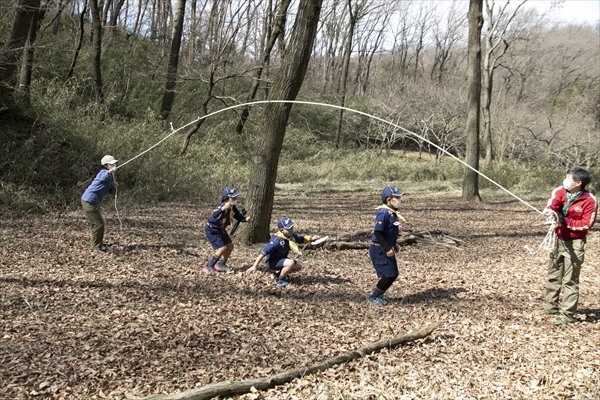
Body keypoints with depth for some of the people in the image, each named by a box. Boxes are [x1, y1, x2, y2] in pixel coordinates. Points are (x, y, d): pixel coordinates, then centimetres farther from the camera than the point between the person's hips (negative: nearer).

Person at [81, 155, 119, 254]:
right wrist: (110, 172, -61)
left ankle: (98, 245, 34)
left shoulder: (111, 177, 14)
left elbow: (112, 192, 14)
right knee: (98, 224, -10)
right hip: (89, 201, -10)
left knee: (96, 224, 20)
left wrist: (114, 186, -8)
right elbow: (104, 177, -40)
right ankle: (96, 247, -4)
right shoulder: (104, 172, -14)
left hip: (94, 202, 10)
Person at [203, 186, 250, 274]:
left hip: (221, 230, 9)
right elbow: (214, 215, -50)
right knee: (222, 248, -16)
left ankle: (221, 264, 31)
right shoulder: (222, 207, -31)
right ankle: (209, 267, -4)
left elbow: (239, 217, 0)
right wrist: (223, 208, -67)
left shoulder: (233, 208, -7)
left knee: (230, 246, 12)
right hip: (211, 230, -9)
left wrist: (246, 219, -22)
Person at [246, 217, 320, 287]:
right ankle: (280, 280, -8)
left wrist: (312, 238, -14)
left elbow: (302, 238, 6)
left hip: (281, 259, 8)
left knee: (298, 266, 9)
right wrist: (254, 266, -32)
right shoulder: (277, 240, -32)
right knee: (290, 263, -31)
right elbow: (263, 253, -31)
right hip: (272, 262, -8)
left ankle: (279, 273, 22)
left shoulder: (291, 235, -9)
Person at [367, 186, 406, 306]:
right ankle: (374, 297, 10)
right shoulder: (383, 213, -22)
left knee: (394, 274, 12)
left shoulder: (393, 213, 6)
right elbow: (378, 232, -25)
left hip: (387, 248, 9)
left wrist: (394, 244, 16)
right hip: (379, 249, -9)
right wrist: (387, 249, -23)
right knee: (389, 275, -8)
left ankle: (378, 295, 26)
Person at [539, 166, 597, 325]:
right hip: (558, 239, 6)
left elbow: (587, 224, -16)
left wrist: (565, 221, -23)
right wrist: (551, 211, -44)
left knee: (570, 280, -3)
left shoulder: (589, 200, -16)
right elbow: (551, 205, -21)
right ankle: (551, 306, 33)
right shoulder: (560, 191, -6)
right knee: (553, 275, 18)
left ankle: (567, 314, 4)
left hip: (575, 243, -6)